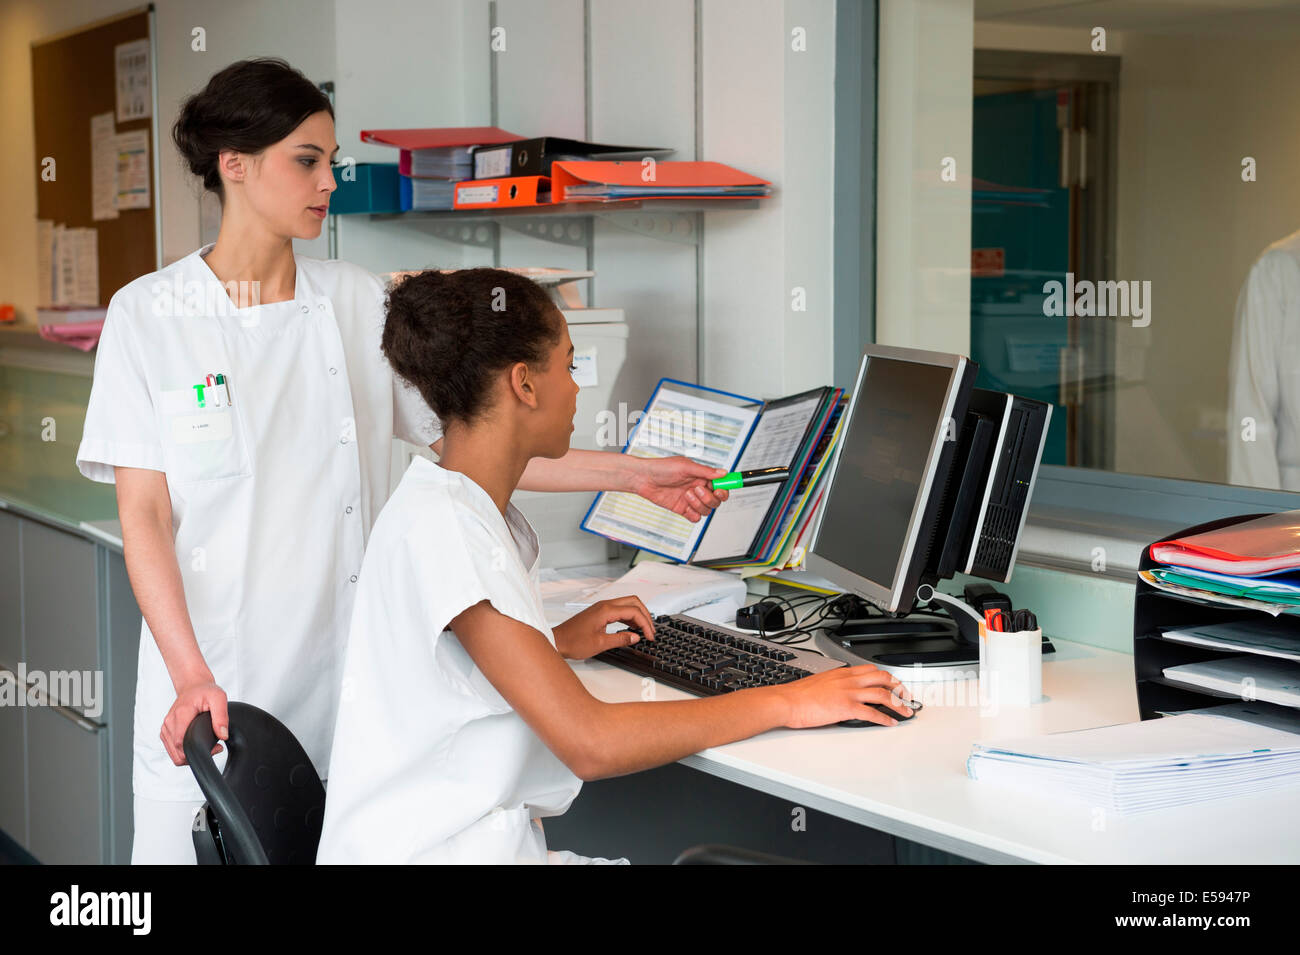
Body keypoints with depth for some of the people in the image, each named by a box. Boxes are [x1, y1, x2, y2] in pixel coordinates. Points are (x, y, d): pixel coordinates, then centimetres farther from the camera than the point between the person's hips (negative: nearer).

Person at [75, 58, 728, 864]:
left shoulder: (358, 303, 5)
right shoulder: (149, 315, -2)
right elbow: (145, 514, -6)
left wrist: (634, 474, 1)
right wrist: (191, 676, -17)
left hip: (342, 668, 2)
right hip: (210, 675, -2)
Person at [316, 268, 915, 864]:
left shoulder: (470, 509, 11)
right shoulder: (441, 526, -19)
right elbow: (590, 743, -22)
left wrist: (553, 642, 14)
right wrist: (785, 702, -16)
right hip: (432, 853, -9)